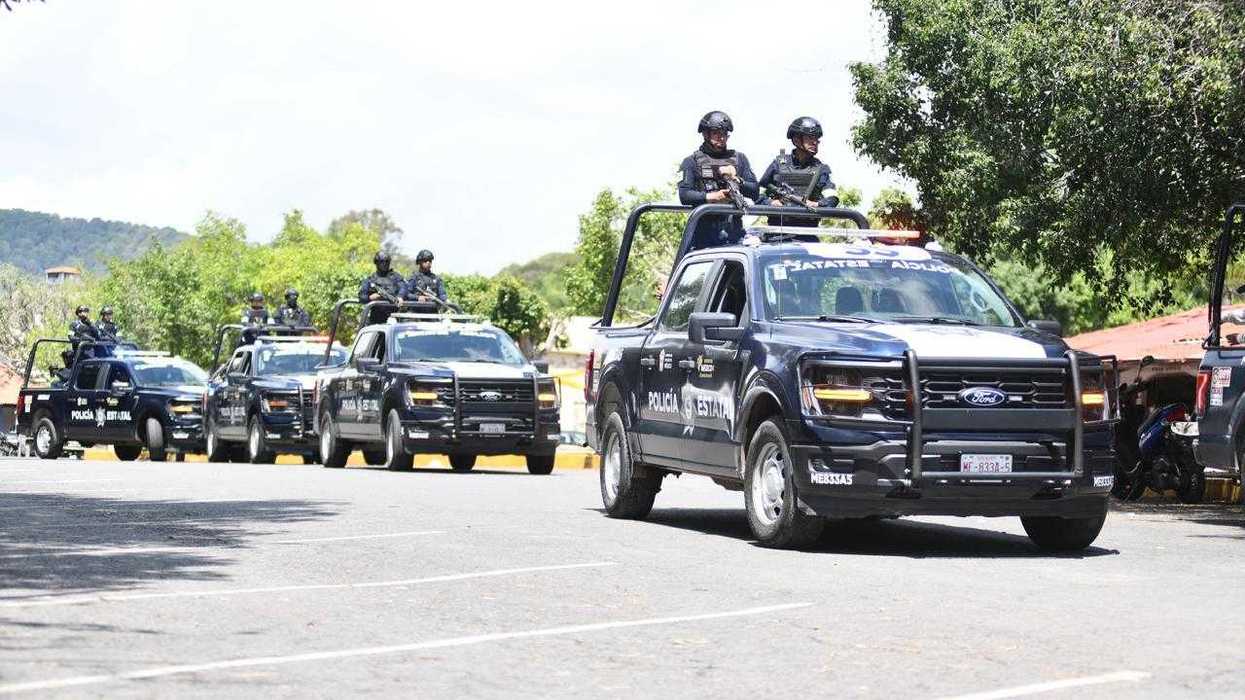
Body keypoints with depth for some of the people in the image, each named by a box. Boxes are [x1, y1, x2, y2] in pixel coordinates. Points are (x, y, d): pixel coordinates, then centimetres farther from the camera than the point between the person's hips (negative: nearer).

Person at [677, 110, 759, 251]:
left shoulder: (739, 159, 18)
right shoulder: (692, 162, 9)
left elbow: (755, 192, 11)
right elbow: (684, 195, -5)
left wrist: (737, 180, -6)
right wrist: (710, 197, -18)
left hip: (734, 233, 2)